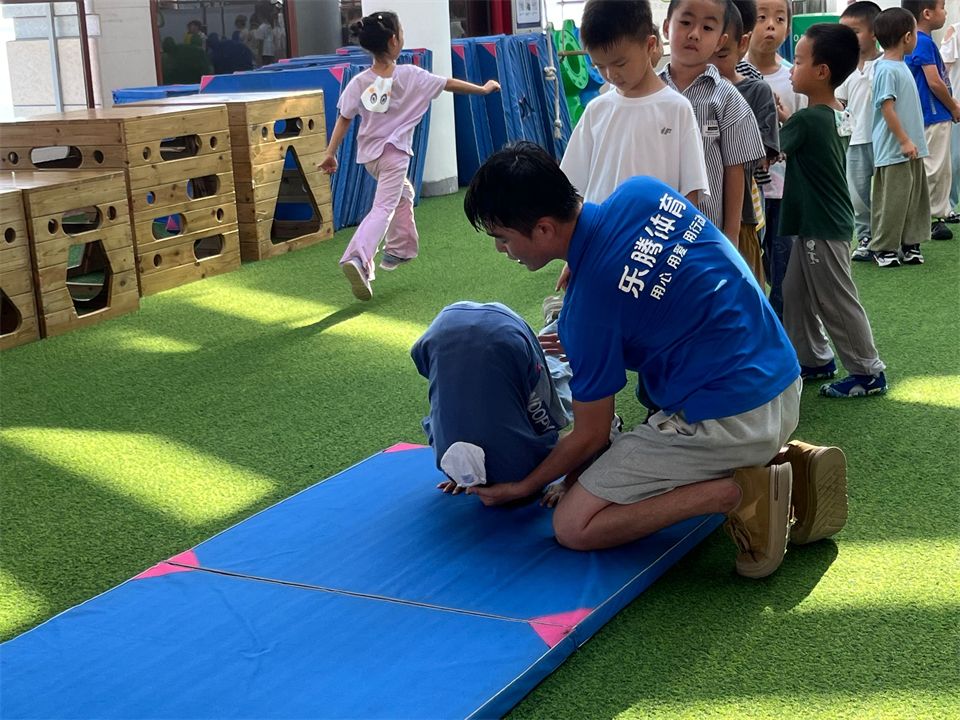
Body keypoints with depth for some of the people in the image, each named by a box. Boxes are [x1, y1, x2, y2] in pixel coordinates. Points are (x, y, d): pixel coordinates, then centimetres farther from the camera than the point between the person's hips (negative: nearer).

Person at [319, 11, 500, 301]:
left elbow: (344, 119, -6)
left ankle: (400, 249, 36)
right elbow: (449, 84, 2)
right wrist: (483, 89, 16)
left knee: (402, 194, 29)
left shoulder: (358, 83, -4)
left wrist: (330, 153, -3)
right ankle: (358, 259, -32)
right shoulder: (410, 75, -10)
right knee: (383, 209, -11)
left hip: (370, 155, 5)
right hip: (394, 153, -5)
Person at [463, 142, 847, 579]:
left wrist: (522, 488, 10)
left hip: (724, 419, -9)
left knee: (573, 526, -4)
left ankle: (738, 492, -12)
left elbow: (590, 437, -6)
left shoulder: (588, 306, -18)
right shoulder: (642, 193, -1)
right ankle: (794, 465, 13)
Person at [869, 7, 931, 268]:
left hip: (911, 149, 9)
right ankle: (882, 247, 8)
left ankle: (909, 243, 20)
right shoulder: (887, 70, -16)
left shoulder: (901, 66, 13)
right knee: (892, 200, -3)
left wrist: (912, 141, 20)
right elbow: (887, 108, -21)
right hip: (893, 150, -9)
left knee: (913, 198, 12)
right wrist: (904, 141, -20)